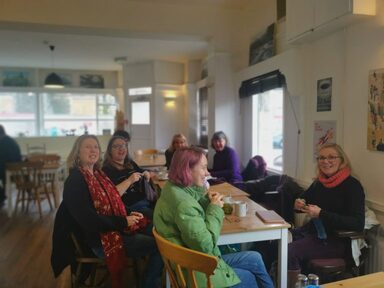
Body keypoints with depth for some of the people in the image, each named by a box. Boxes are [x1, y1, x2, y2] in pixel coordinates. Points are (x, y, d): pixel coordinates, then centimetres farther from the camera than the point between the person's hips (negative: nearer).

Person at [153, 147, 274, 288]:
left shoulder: (175, 190, 1)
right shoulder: (183, 203, -30)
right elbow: (205, 245, -28)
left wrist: (207, 202, -4)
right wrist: (215, 209, -18)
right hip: (197, 272, -9)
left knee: (255, 258, 16)